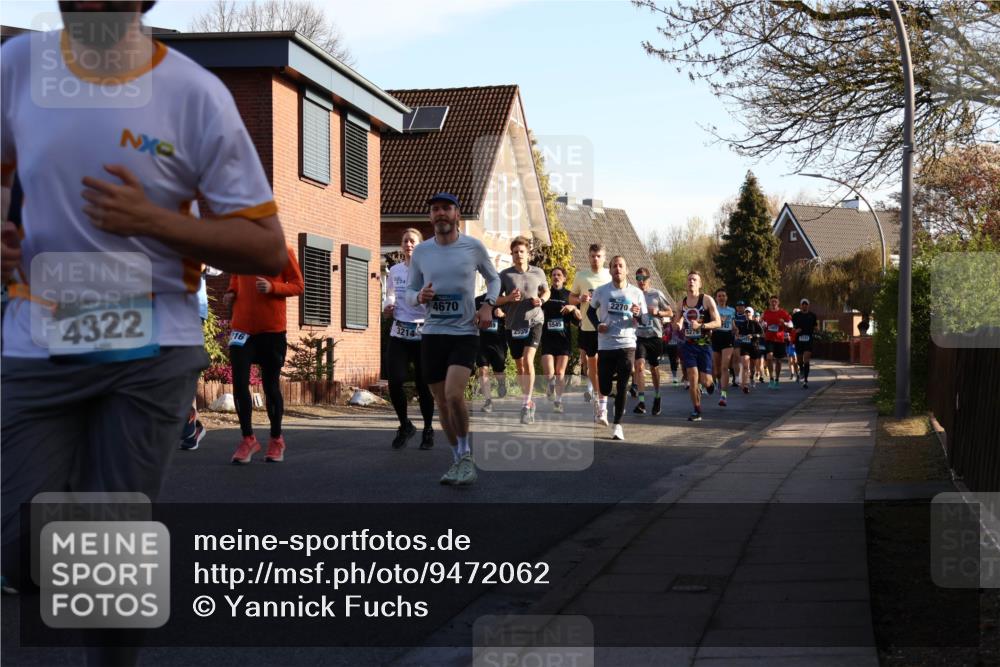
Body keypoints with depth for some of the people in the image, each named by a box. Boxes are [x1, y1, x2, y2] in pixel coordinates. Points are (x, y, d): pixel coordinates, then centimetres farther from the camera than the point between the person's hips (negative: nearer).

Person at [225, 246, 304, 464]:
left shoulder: (282, 251, -3)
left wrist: (273, 287, -19)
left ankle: (276, 439, 22)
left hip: (272, 329, -3)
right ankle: (247, 438, 10)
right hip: (242, 327, 3)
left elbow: (298, 286, -2)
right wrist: (231, 291, 3)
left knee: (271, 386, 6)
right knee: (239, 384, -5)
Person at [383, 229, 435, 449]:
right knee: (395, 381, -8)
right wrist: (387, 306, 3)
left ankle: (428, 429, 22)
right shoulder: (394, 271, 10)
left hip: (423, 334, -3)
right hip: (399, 333, 3)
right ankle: (405, 425, 16)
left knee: (423, 384, 2)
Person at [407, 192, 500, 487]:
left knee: (453, 394, -23)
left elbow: (494, 278, 14)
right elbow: (410, 292, 13)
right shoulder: (421, 251, 5)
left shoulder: (474, 246, -1)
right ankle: (458, 459, 25)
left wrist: (488, 305, -4)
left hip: (465, 333, -3)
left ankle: (466, 454, -3)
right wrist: (419, 297, -10)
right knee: (442, 403, 7)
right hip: (432, 333, 3)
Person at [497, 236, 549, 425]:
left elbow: (546, 291, 18)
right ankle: (528, 400, 30)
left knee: (528, 360, -19)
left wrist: (541, 300, -4)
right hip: (513, 324, 2)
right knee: (519, 365, 12)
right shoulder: (505, 275, -1)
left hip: (534, 321, -2)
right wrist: (508, 298, -17)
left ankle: (526, 404, -15)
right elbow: (495, 300, 3)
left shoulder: (538, 273, 2)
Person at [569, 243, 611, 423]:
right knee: (592, 364, 11)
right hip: (588, 326, 2)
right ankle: (595, 396, 29)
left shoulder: (610, 276, 2)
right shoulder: (581, 275, 6)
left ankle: (602, 408, -10)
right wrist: (580, 299, -8)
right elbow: (571, 298, 13)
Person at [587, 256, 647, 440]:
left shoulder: (636, 293, 2)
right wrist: (597, 325, -2)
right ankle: (603, 404, 40)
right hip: (605, 344, 1)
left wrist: (638, 315, -17)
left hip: (627, 344, 0)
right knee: (604, 384, 4)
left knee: (622, 387, -6)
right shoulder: (601, 291, 2)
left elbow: (645, 321, 6)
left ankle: (617, 424, 0)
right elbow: (591, 311, 17)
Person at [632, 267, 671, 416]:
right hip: (639, 336, 0)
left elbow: (669, 312, 6)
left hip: (655, 336, 0)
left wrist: (657, 312, -13)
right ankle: (641, 401, -20)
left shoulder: (657, 294, -1)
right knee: (639, 365, -17)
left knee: (654, 368, 12)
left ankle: (656, 397, 33)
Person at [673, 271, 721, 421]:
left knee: (705, 380, -3)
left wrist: (701, 325, -24)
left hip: (704, 343, -3)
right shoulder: (682, 302, 8)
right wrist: (677, 325, -5)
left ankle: (710, 383, 36)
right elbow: (676, 321, 20)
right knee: (692, 376, -8)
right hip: (689, 344, 3)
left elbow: (717, 322, -9)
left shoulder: (707, 300, -6)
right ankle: (696, 411, 0)